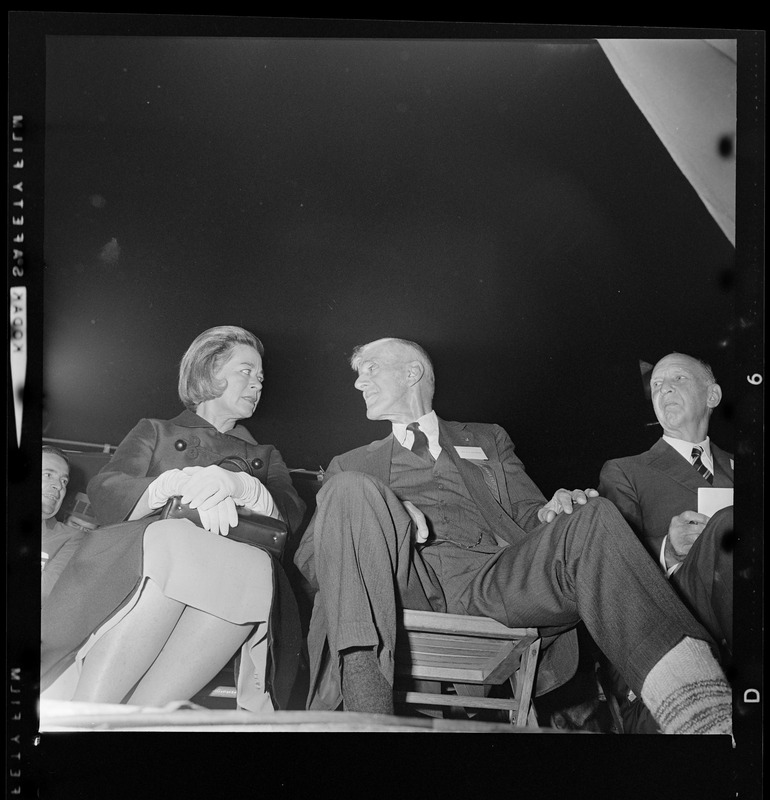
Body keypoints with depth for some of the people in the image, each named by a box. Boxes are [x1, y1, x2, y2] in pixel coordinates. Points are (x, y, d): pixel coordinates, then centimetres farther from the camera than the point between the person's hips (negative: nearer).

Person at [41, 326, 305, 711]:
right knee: (172, 540, -36)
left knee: (253, 568, -34)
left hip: (230, 568, 1)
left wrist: (239, 485, -13)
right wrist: (179, 484, -14)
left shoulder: (265, 456, 31)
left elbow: (291, 515, 9)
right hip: (141, 559, -1)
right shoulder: (154, 432, 26)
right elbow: (104, 491, 6)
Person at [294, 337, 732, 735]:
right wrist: (380, 522, -8)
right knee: (351, 489, -26)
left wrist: (551, 515, -7)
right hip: (404, 585, 0)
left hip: (498, 583, 1)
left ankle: (702, 710, -39)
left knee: (595, 518, -25)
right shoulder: (352, 466, 28)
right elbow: (309, 557, 14)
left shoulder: (489, 440, 31)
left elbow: (527, 514, 20)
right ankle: (364, 689, -41)